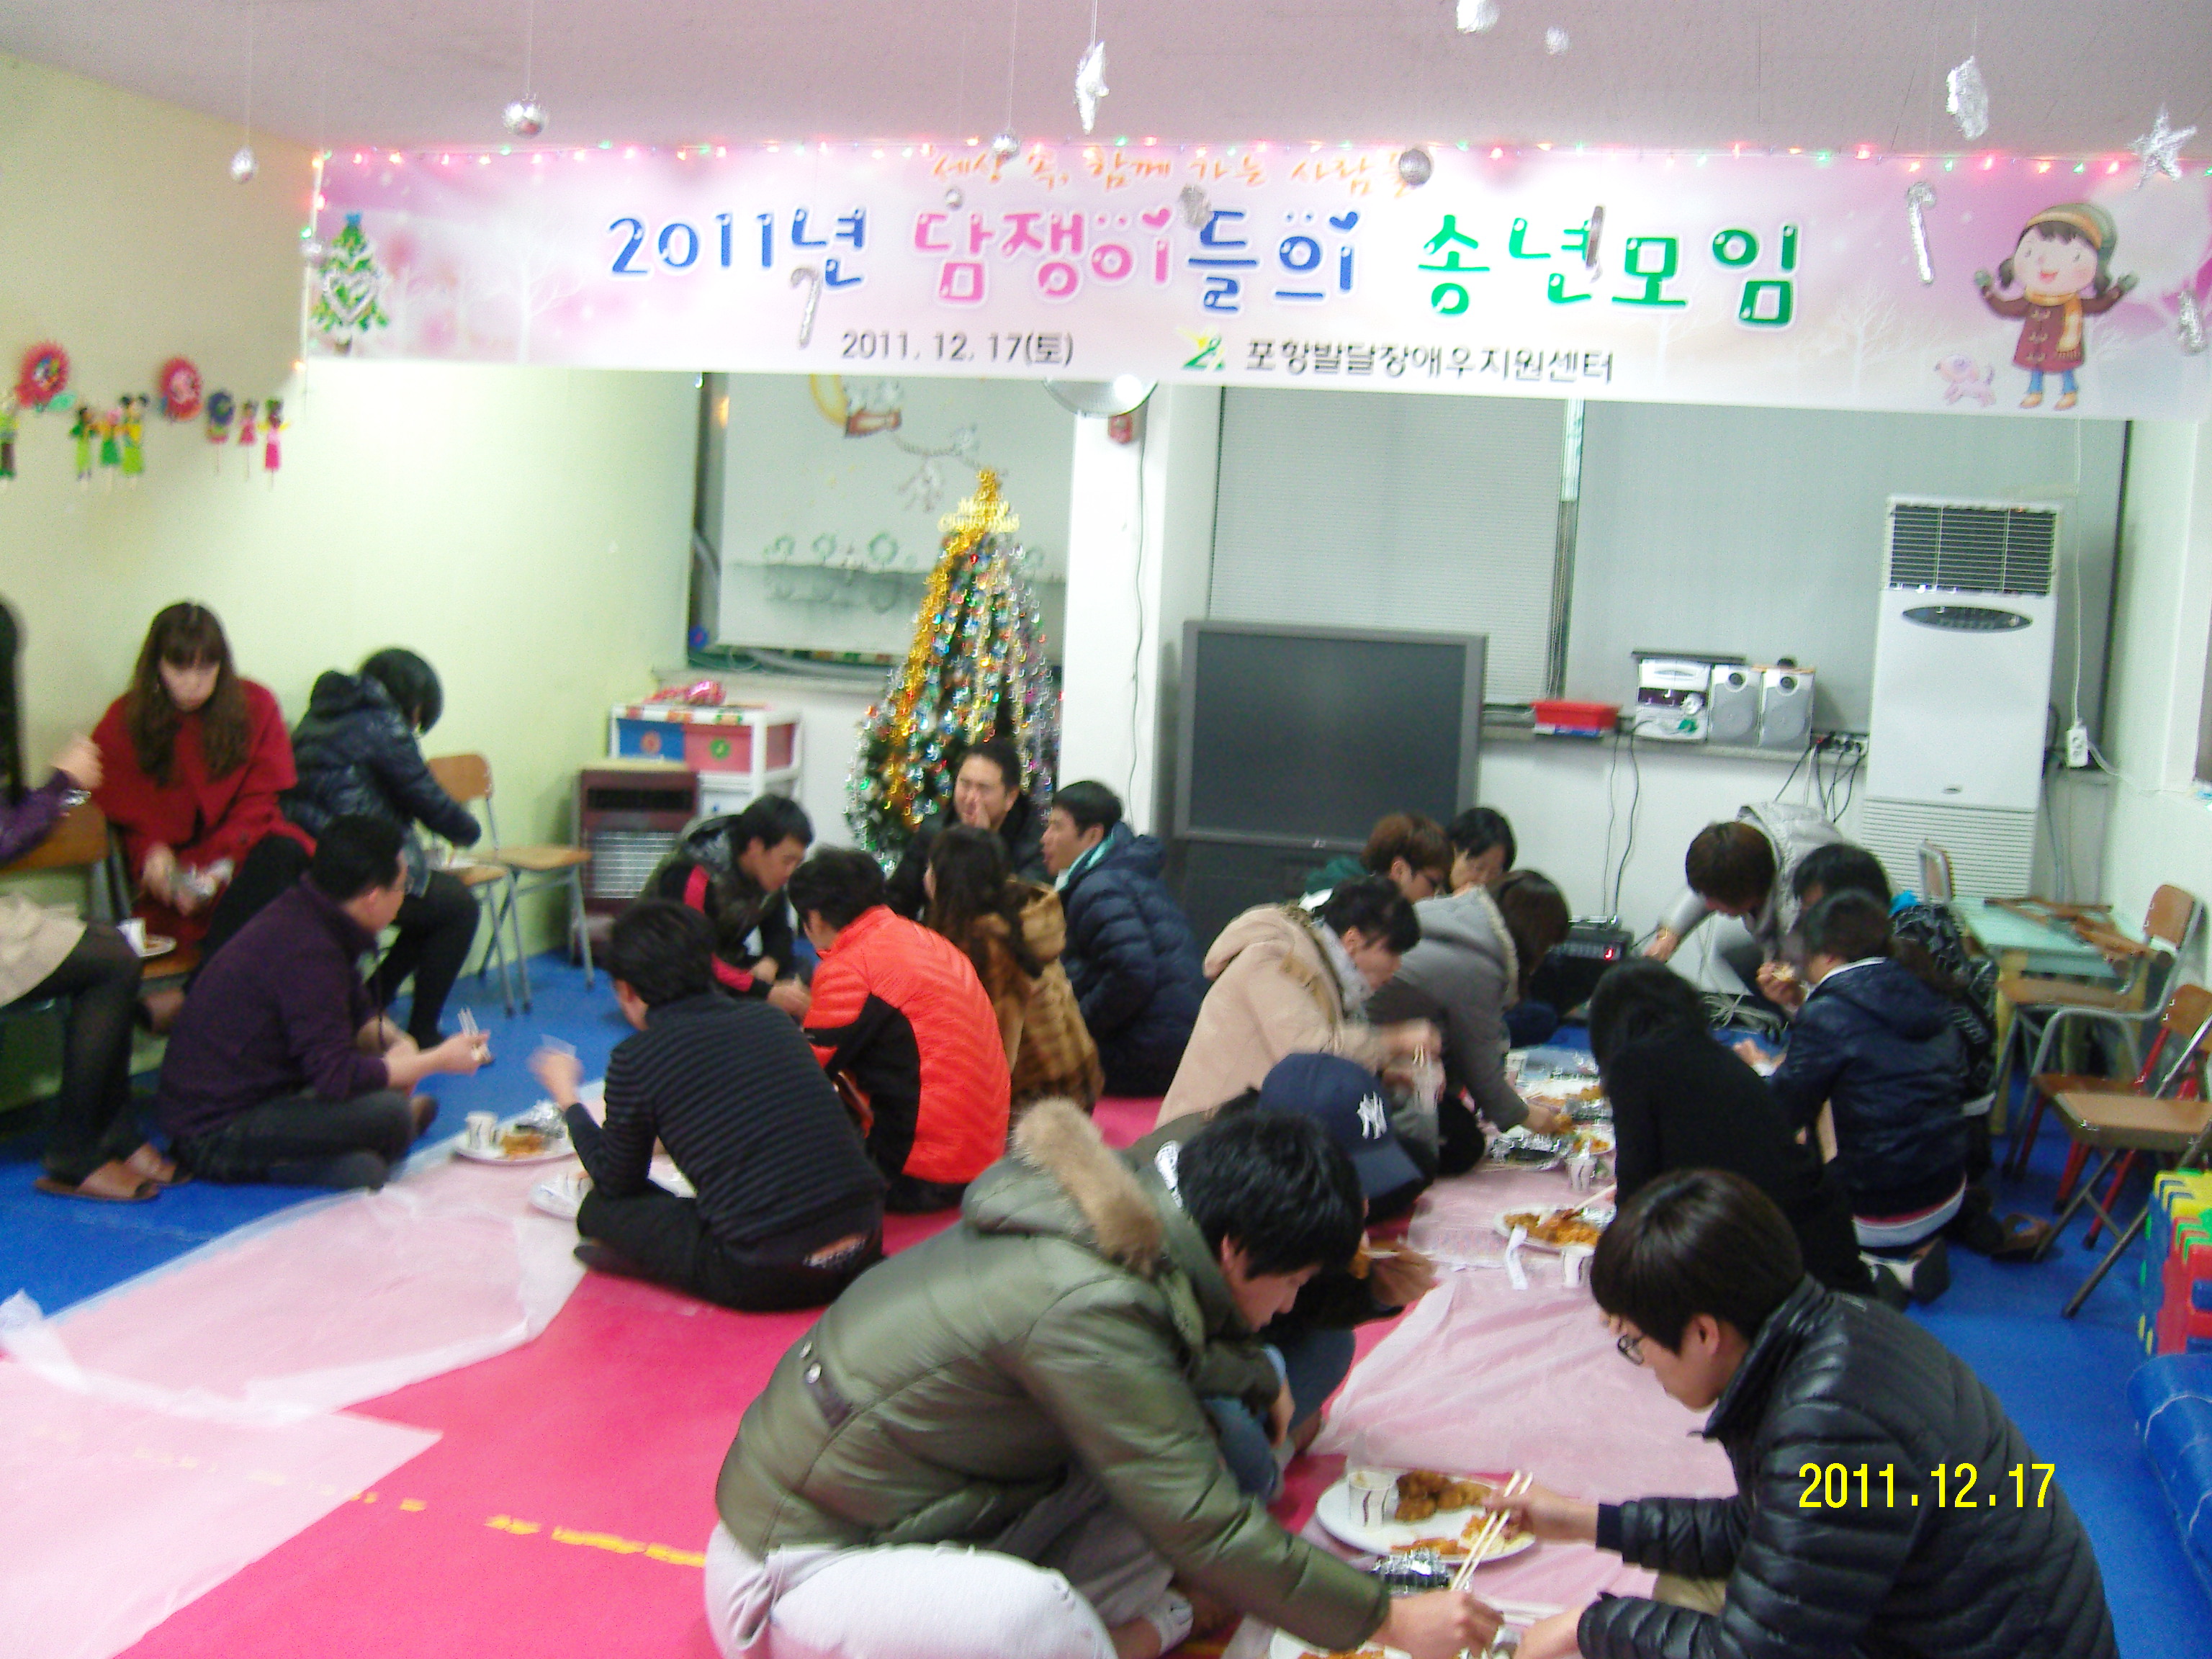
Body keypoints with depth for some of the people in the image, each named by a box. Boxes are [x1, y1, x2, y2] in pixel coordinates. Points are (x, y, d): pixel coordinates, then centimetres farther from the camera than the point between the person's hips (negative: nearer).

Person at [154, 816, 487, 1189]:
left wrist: (394, 1040, -5)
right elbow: (337, 1075, -27)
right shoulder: (307, 953, -26)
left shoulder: (297, 912, 4)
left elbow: (360, 1013, 16)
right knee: (388, 1114, -26)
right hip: (215, 1135, -10)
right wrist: (438, 1060, -15)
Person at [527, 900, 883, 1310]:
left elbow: (616, 1182, 12)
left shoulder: (636, 1058, -4)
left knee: (600, 1209, 12)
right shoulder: (769, 1018, 10)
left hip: (763, 1280, -4)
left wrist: (566, 1096, 26)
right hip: (866, 1244, 5)